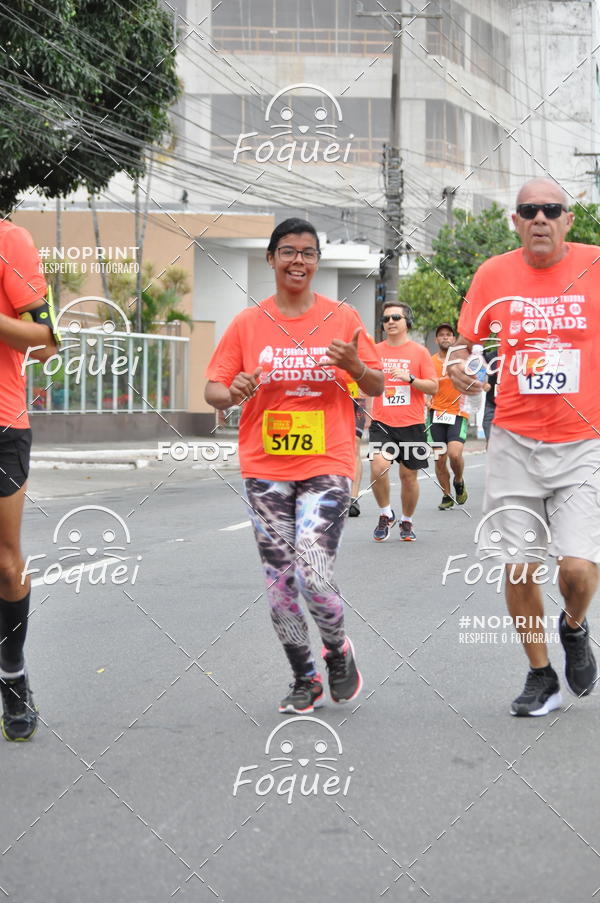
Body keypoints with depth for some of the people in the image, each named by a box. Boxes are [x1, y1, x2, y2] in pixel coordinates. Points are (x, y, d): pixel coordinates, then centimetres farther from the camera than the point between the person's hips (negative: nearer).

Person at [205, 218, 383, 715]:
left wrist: (356, 366, -14)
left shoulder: (343, 318, 4)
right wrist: (232, 394, -17)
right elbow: (213, 389, 6)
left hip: (327, 466, -2)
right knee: (280, 581, 3)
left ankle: (338, 650, 15)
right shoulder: (247, 323, 5)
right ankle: (305, 679, 20)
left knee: (315, 574, -15)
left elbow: (377, 386, 9)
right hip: (266, 469, 2)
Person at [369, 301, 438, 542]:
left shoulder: (419, 352, 2)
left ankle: (407, 522, 27)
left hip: (411, 424, 0)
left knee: (409, 476, 6)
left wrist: (410, 378, -16)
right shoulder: (375, 351, 7)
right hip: (382, 422, 1)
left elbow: (433, 387, -1)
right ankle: (386, 515, 1)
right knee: (378, 466, -20)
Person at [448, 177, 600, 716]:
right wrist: (458, 366, -10)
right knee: (519, 568, 2)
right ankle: (540, 677, 23)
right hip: (515, 442, 2)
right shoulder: (494, 274, 1)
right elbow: (465, 342, 11)